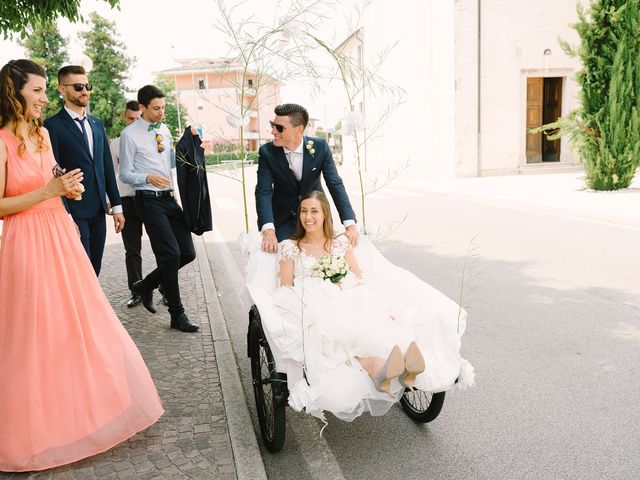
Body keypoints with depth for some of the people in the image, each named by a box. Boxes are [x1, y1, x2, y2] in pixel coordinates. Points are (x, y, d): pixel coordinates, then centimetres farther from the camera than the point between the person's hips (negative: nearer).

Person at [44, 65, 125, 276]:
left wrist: (116, 206, 13)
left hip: (98, 211, 6)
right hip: (74, 212, -6)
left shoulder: (97, 123, 14)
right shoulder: (53, 125, -6)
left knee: (94, 271, 11)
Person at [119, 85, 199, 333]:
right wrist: (148, 178, -21)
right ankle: (177, 315, 1)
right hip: (149, 200, -7)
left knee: (187, 252, 3)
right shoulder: (130, 134, -4)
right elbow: (125, 174, -6)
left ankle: (146, 285, 24)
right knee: (171, 254, -11)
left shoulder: (164, 130, 15)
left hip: (170, 198, 7)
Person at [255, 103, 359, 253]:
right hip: (283, 218, 0)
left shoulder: (320, 147, -15)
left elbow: (335, 184, -17)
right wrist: (268, 230, -38)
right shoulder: (267, 152, -16)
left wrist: (350, 224, -29)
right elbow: (264, 192, -21)